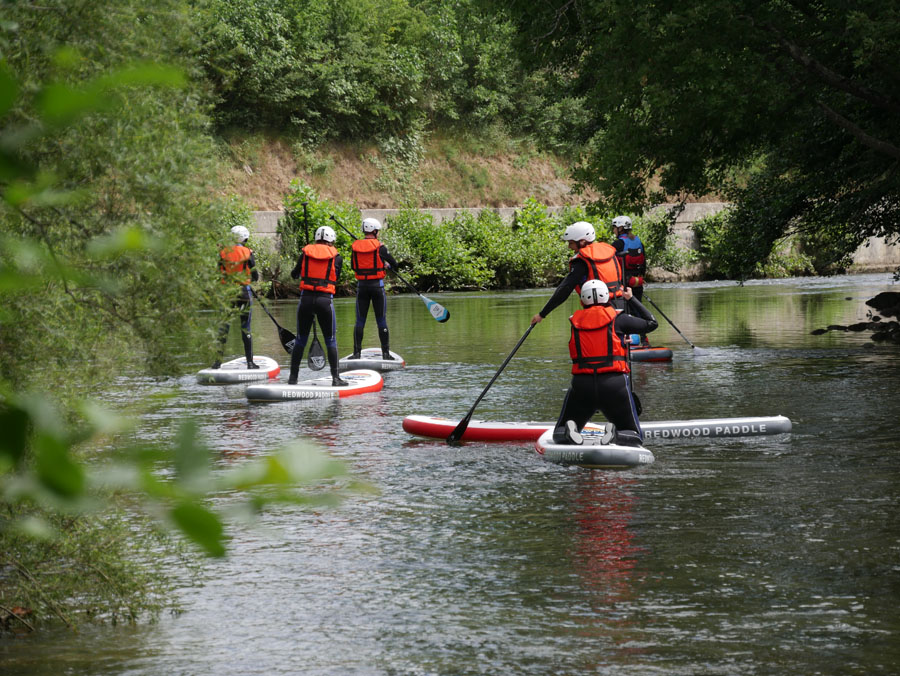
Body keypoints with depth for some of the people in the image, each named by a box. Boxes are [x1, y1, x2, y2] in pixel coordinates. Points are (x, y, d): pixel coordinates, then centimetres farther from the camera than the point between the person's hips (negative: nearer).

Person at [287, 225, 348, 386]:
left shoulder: (306, 252, 6)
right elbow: (335, 278, 9)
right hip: (326, 299, -2)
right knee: (330, 340, 7)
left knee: (300, 339, 11)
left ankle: (293, 377, 12)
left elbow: (293, 275, 14)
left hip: (306, 299, 2)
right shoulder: (336, 257, 3)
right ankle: (335, 377, 3)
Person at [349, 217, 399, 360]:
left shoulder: (355, 246, 1)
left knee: (360, 321, 7)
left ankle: (356, 352, 3)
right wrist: (386, 265, 20)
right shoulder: (379, 247, -9)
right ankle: (386, 352, 5)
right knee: (381, 320, 4)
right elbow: (394, 264, -1)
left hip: (361, 285, 2)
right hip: (377, 286, -2)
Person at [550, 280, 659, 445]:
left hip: (581, 384, 1)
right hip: (614, 385, -1)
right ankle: (617, 435, -20)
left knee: (559, 435, 17)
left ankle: (568, 431, -18)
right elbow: (651, 323, 14)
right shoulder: (617, 318, 2)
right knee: (635, 436, 14)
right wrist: (631, 299, 25)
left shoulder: (574, 321, 8)